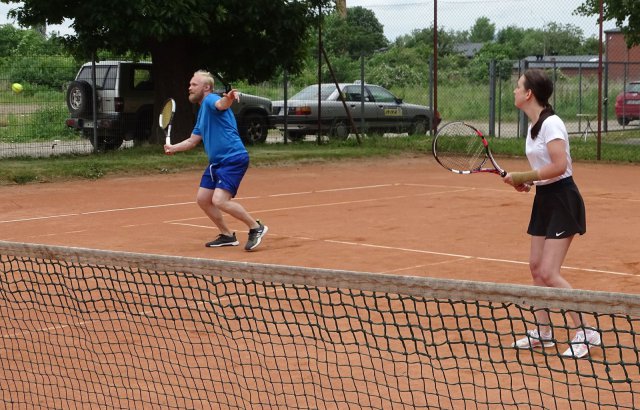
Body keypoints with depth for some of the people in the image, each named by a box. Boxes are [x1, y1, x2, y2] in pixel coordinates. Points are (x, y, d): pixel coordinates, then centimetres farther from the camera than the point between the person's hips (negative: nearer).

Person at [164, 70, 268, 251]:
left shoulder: (211, 99, -9)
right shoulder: (202, 112, 21)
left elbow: (221, 104, -35)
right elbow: (193, 141, 29)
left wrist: (229, 98, -57)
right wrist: (173, 148, 18)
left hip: (233, 159, -10)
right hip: (216, 162, 10)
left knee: (220, 200, -21)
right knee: (202, 199, 10)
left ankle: (256, 228, -7)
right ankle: (227, 236, 21)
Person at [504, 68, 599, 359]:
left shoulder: (551, 123, -18)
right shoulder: (533, 126, 11)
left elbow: (559, 165, -27)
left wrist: (522, 177, -19)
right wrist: (527, 182, 1)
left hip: (562, 200, -10)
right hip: (544, 199, 10)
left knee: (548, 273, -12)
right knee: (535, 267, 9)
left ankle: (586, 332, -2)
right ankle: (543, 332, 19)